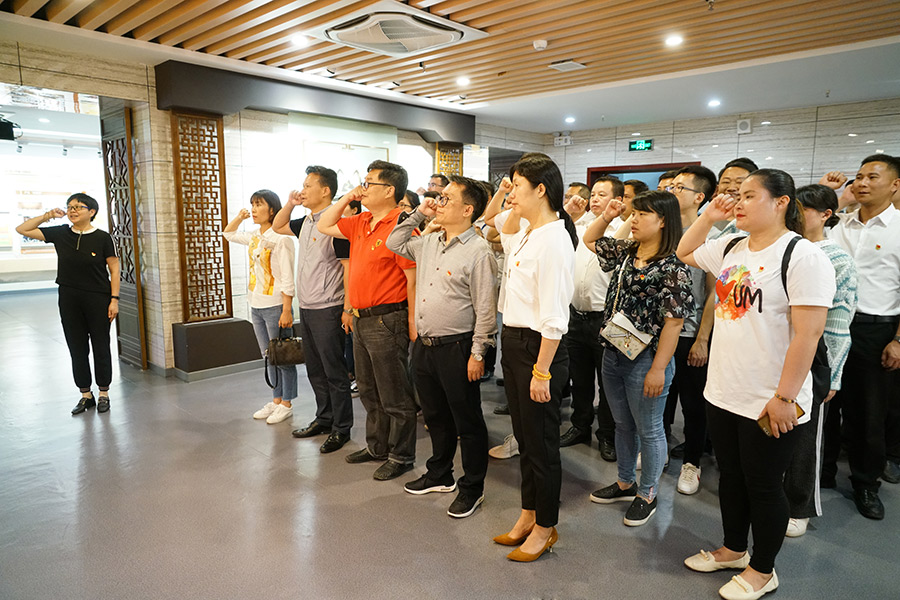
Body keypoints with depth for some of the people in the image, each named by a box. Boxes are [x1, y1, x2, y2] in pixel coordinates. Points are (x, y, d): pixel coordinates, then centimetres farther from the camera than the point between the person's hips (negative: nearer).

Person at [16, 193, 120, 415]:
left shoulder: (103, 238, -7)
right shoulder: (60, 234, 3)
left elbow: (114, 270, -5)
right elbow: (22, 230, 7)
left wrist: (114, 299, -9)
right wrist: (48, 215, -2)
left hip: (98, 299, -4)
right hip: (69, 299, 4)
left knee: (100, 347, 6)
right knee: (77, 349, 10)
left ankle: (103, 394, 20)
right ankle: (86, 395, 23)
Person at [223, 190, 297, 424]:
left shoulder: (280, 238, -13)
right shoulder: (254, 237, 10)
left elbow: (287, 279, -16)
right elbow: (228, 234, 31)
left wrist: (287, 311, -19)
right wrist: (239, 217, 14)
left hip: (275, 306, -8)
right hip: (256, 306, 8)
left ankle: (286, 404, 13)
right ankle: (276, 400, 27)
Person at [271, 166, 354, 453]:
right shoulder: (305, 222, 11)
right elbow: (278, 227, 29)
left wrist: (348, 308, -20)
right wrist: (289, 204, 11)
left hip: (327, 309, -9)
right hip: (306, 308, 9)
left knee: (334, 371, 1)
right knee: (315, 369, 18)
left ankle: (341, 428, 13)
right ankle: (324, 418, 32)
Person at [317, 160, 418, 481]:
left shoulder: (400, 226, -18)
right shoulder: (360, 223, 11)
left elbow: (413, 278, -20)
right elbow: (324, 226, 22)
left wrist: (412, 321, -20)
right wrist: (346, 198, 10)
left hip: (386, 320, -10)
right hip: (361, 320, 10)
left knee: (394, 396, 4)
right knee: (369, 391, 21)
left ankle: (401, 456, 20)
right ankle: (376, 446, 37)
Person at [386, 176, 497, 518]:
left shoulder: (478, 251, -13)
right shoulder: (428, 244, 10)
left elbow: (485, 308, -15)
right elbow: (394, 243, 24)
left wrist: (477, 353, -15)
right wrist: (418, 215, 13)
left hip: (456, 348, -8)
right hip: (423, 345, 8)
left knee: (467, 422, 7)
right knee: (435, 416, 21)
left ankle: (472, 487, 23)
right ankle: (440, 475, 39)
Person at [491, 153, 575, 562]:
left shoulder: (553, 239, -19)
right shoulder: (528, 233, 8)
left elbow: (553, 317, -22)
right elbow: (505, 239, 35)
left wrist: (542, 371, -21)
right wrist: (514, 211, 18)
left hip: (537, 348, -9)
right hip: (514, 343, 9)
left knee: (541, 441, 7)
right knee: (524, 437, 20)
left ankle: (545, 527, 26)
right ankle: (529, 514, 37)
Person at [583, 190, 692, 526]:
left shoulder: (672, 268, -16)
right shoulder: (624, 252, 6)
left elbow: (674, 322, -18)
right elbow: (589, 240, 23)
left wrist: (658, 369, -19)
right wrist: (606, 216, 6)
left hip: (646, 360, -7)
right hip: (613, 354, 8)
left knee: (648, 431, 10)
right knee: (622, 424, 21)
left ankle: (647, 495, 29)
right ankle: (625, 484, 39)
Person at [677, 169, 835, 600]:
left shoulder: (802, 256, -15)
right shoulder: (731, 248, 6)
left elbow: (808, 334, -19)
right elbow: (685, 253, 24)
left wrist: (785, 397, -20)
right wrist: (709, 216, 9)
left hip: (770, 403, -7)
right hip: (722, 393, 7)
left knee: (762, 486, 10)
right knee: (730, 476, 21)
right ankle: (733, 549, 42)